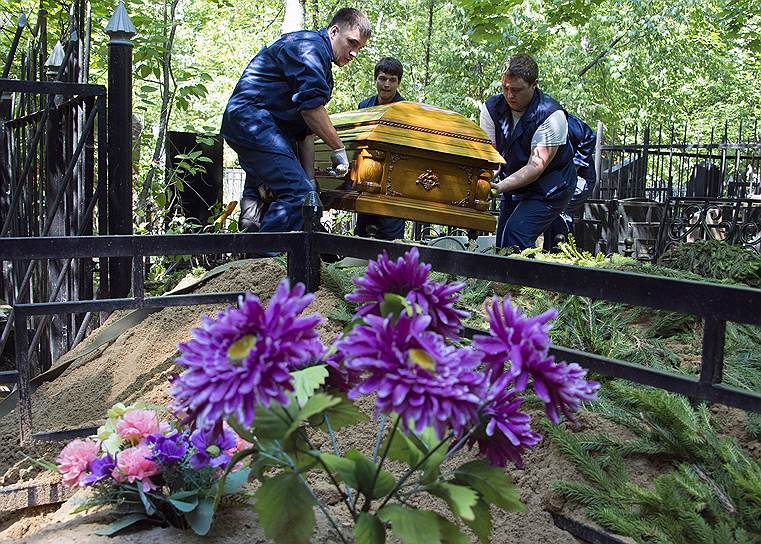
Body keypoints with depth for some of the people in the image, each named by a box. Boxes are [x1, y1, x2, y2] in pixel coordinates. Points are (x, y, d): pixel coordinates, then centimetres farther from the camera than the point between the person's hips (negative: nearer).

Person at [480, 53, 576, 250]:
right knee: (501, 245, 7)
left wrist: (501, 186, -42)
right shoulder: (492, 108, -7)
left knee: (515, 236, -24)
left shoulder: (551, 115, -23)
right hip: (514, 186, 6)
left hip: (549, 189, -6)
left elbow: (536, 166, -29)